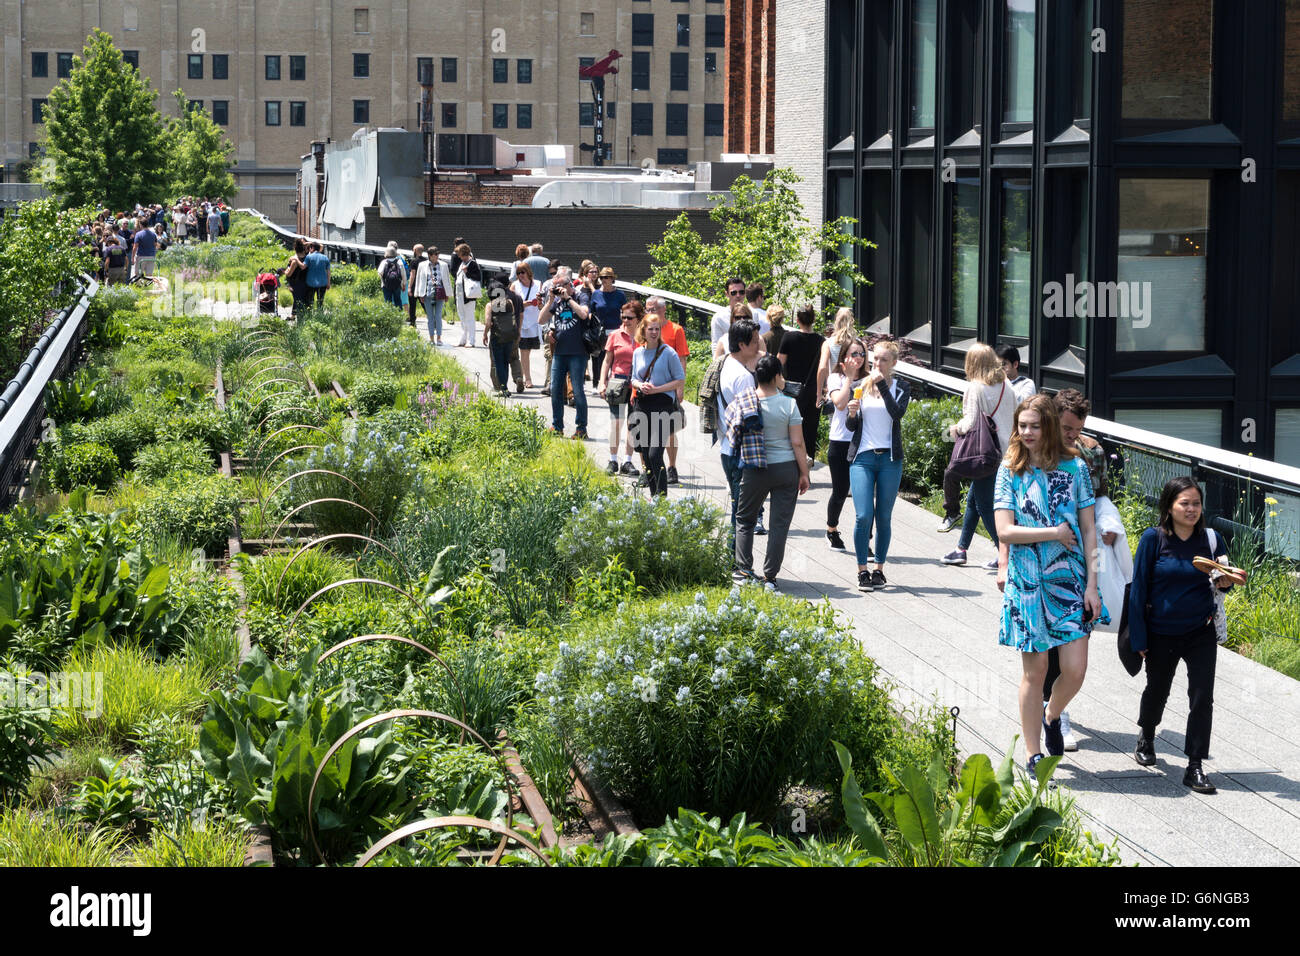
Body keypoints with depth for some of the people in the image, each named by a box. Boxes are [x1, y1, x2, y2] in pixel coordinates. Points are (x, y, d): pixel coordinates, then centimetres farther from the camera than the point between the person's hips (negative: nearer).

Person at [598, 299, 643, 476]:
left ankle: (628, 462, 13)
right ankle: (613, 460, 9)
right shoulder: (615, 336, 4)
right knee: (615, 423, -1)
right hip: (618, 383, 0)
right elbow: (607, 361, 9)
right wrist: (602, 382, 1)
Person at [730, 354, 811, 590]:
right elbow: (797, 443, -7)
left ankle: (744, 570, 13)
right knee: (779, 524, 5)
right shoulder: (788, 404, -9)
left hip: (754, 471, 1)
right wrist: (804, 474, 1)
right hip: (786, 468, -1)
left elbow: (735, 436, 3)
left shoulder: (743, 402, -6)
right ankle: (769, 577, 4)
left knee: (744, 519, 18)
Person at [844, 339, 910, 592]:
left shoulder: (900, 388, 3)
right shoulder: (859, 387, 7)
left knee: (884, 517, 3)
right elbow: (851, 427, 11)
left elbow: (897, 413, -17)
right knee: (864, 516, -9)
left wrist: (882, 384, -18)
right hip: (862, 457, 0)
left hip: (890, 458, 0)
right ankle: (862, 571, 0)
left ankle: (879, 569, 14)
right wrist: (852, 414, -11)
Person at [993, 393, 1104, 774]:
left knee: (1075, 670, -4)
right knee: (1034, 671, 3)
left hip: (1070, 581, 1)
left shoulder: (1074, 468, 2)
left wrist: (1092, 585, -2)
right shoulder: (1010, 471, -1)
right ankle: (1033, 755, 15)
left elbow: (1088, 530, 3)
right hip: (1027, 583, -1)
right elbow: (1005, 531, -9)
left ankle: (1052, 718, 29)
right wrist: (1055, 533, -12)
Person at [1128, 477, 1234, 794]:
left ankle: (1195, 767, 3)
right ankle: (1146, 737, 48)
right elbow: (1138, 588, -7)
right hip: (1162, 634, -1)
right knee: (1157, 690, 18)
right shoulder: (1153, 539, -11)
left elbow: (1224, 579, 8)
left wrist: (1225, 581, -18)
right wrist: (1139, 637, -8)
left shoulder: (1211, 540, -4)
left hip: (1201, 633, 1)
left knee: (1202, 698, -5)